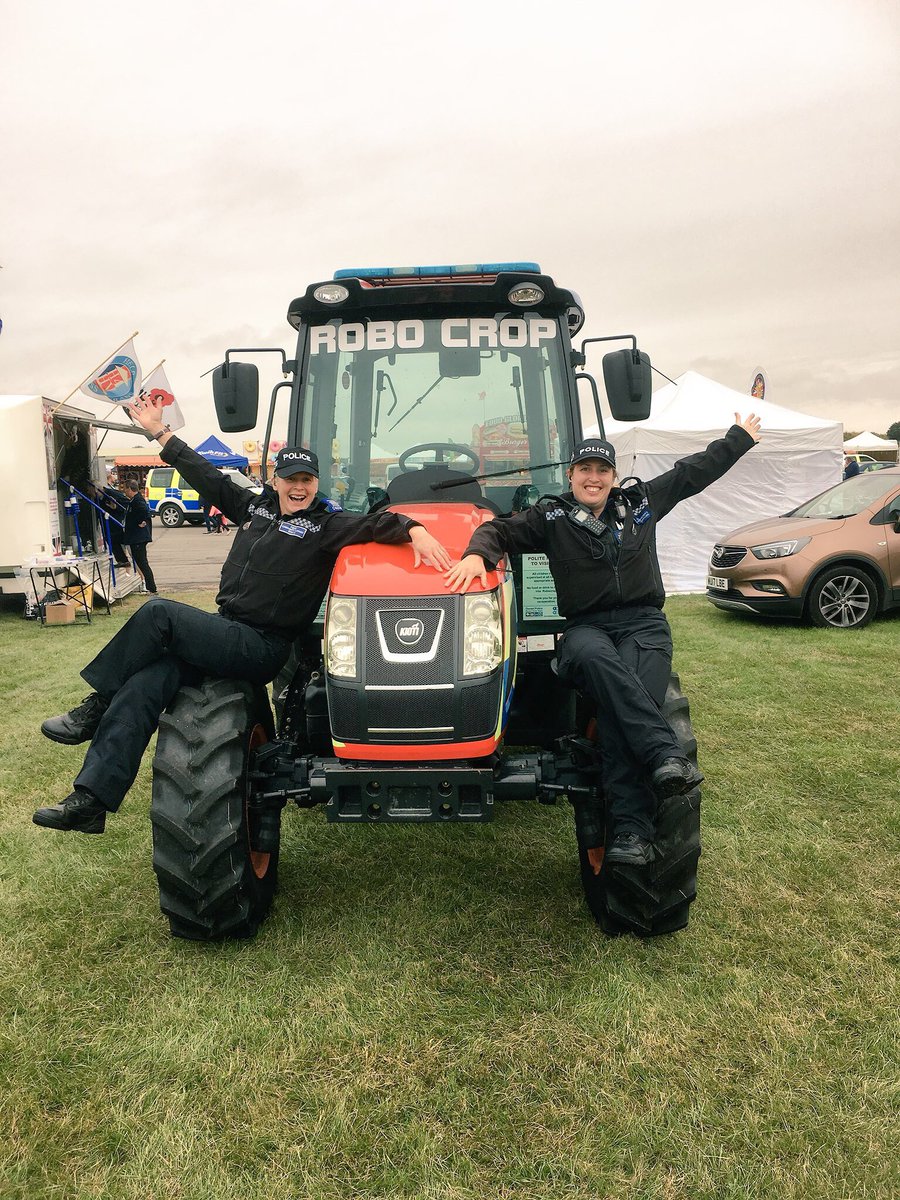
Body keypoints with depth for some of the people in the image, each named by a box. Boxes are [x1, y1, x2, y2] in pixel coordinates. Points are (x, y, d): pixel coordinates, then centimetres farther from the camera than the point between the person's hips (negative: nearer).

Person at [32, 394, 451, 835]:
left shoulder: (325, 523, -3)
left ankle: (96, 707, -3)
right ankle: (91, 800, -9)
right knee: (142, 685, -12)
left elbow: (373, 523, -17)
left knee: (158, 613, -22)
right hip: (225, 633, 6)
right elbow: (206, 476, 22)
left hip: (262, 649, -6)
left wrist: (415, 530, -36)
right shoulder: (254, 506, 15)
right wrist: (159, 432, 26)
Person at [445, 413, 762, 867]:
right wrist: (477, 554, -17)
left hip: (644, 623, 1)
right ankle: (667, 756, -45)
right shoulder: (551, 515, 12)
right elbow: (501, 529, 5)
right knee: (598, 660, -40)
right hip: (586, 628, 0)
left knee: (618, 703, -29)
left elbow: (695, 471, 30)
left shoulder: (639, 500, 18)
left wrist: (740, 437, 38)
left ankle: (630, 829, -36)